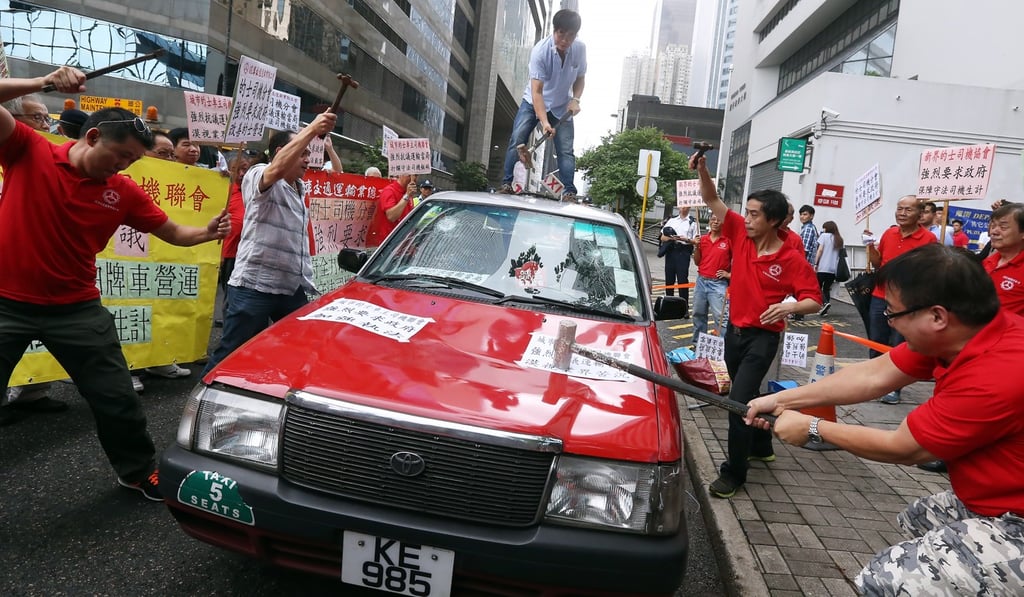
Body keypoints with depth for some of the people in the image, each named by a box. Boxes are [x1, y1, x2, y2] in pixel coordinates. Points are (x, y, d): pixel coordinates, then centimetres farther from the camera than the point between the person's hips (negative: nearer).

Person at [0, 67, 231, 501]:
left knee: (117, 398, 8)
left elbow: (172, 232, 5)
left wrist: (206, 233, -15)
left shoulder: (123, 192, 0)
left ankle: (139, 472, 29)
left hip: (75, 309, 3)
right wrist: (45, 83, -29)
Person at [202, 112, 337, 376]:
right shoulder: (258, 175, -6)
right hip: (255, 285, -8)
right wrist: (311, 129, -28)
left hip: (293, 288, 8)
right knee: (232, 355, -2)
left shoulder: (301, 188, 20)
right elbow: (278, 169, -26)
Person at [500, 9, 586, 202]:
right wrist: (544, 122, -42)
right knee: (517, 140, -16)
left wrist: (575, 99, -17)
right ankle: (506, 184, -10)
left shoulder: (580, 49, -15)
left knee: (566, 150, -8)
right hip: (533, 103, -2)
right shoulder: (540, 50, -27)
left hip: (562, 107, 2)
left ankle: (569, 193, -7)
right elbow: (536, 90, -31)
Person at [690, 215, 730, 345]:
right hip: (701, 281, 5)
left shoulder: (728, 240, -6)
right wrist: (697, 246, -2)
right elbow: (697, 262, 10)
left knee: (720, 316, -10)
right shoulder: (703, 239, 7)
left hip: (718, 283, -5)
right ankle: (697, 341, 27)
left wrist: (730, 274, -5)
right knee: (698, 314, 14)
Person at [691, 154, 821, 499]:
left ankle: (734, 473, 1)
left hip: (762, 338, -6)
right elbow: (713, 201, -1)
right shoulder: (741, 234, -3)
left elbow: (814, 300, -12)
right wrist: (702, 170, -17)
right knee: (747, 396, 21)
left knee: (739, 401, -13)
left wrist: (791, 306, -33)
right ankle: (762, 448, 44)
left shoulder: (792, 259, -15)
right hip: (734, 330, 6)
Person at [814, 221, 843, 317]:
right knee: (827, 288, 11)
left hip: (823, 267, -5)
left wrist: (815, 264, -5)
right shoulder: (839, 239, 16)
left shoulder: (824, 236, 1)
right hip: (834, 269, 5)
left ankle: (825, 302, -22)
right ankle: (824, 310, 7)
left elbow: (820, 250, -6)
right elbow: (840, 253, 15)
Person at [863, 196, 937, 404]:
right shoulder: (888, 234, 6)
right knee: (875, 345, 11)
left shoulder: (928, 239, -8)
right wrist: (871, 246, 0)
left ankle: (893, 388, 15)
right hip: (880, 298, 4)